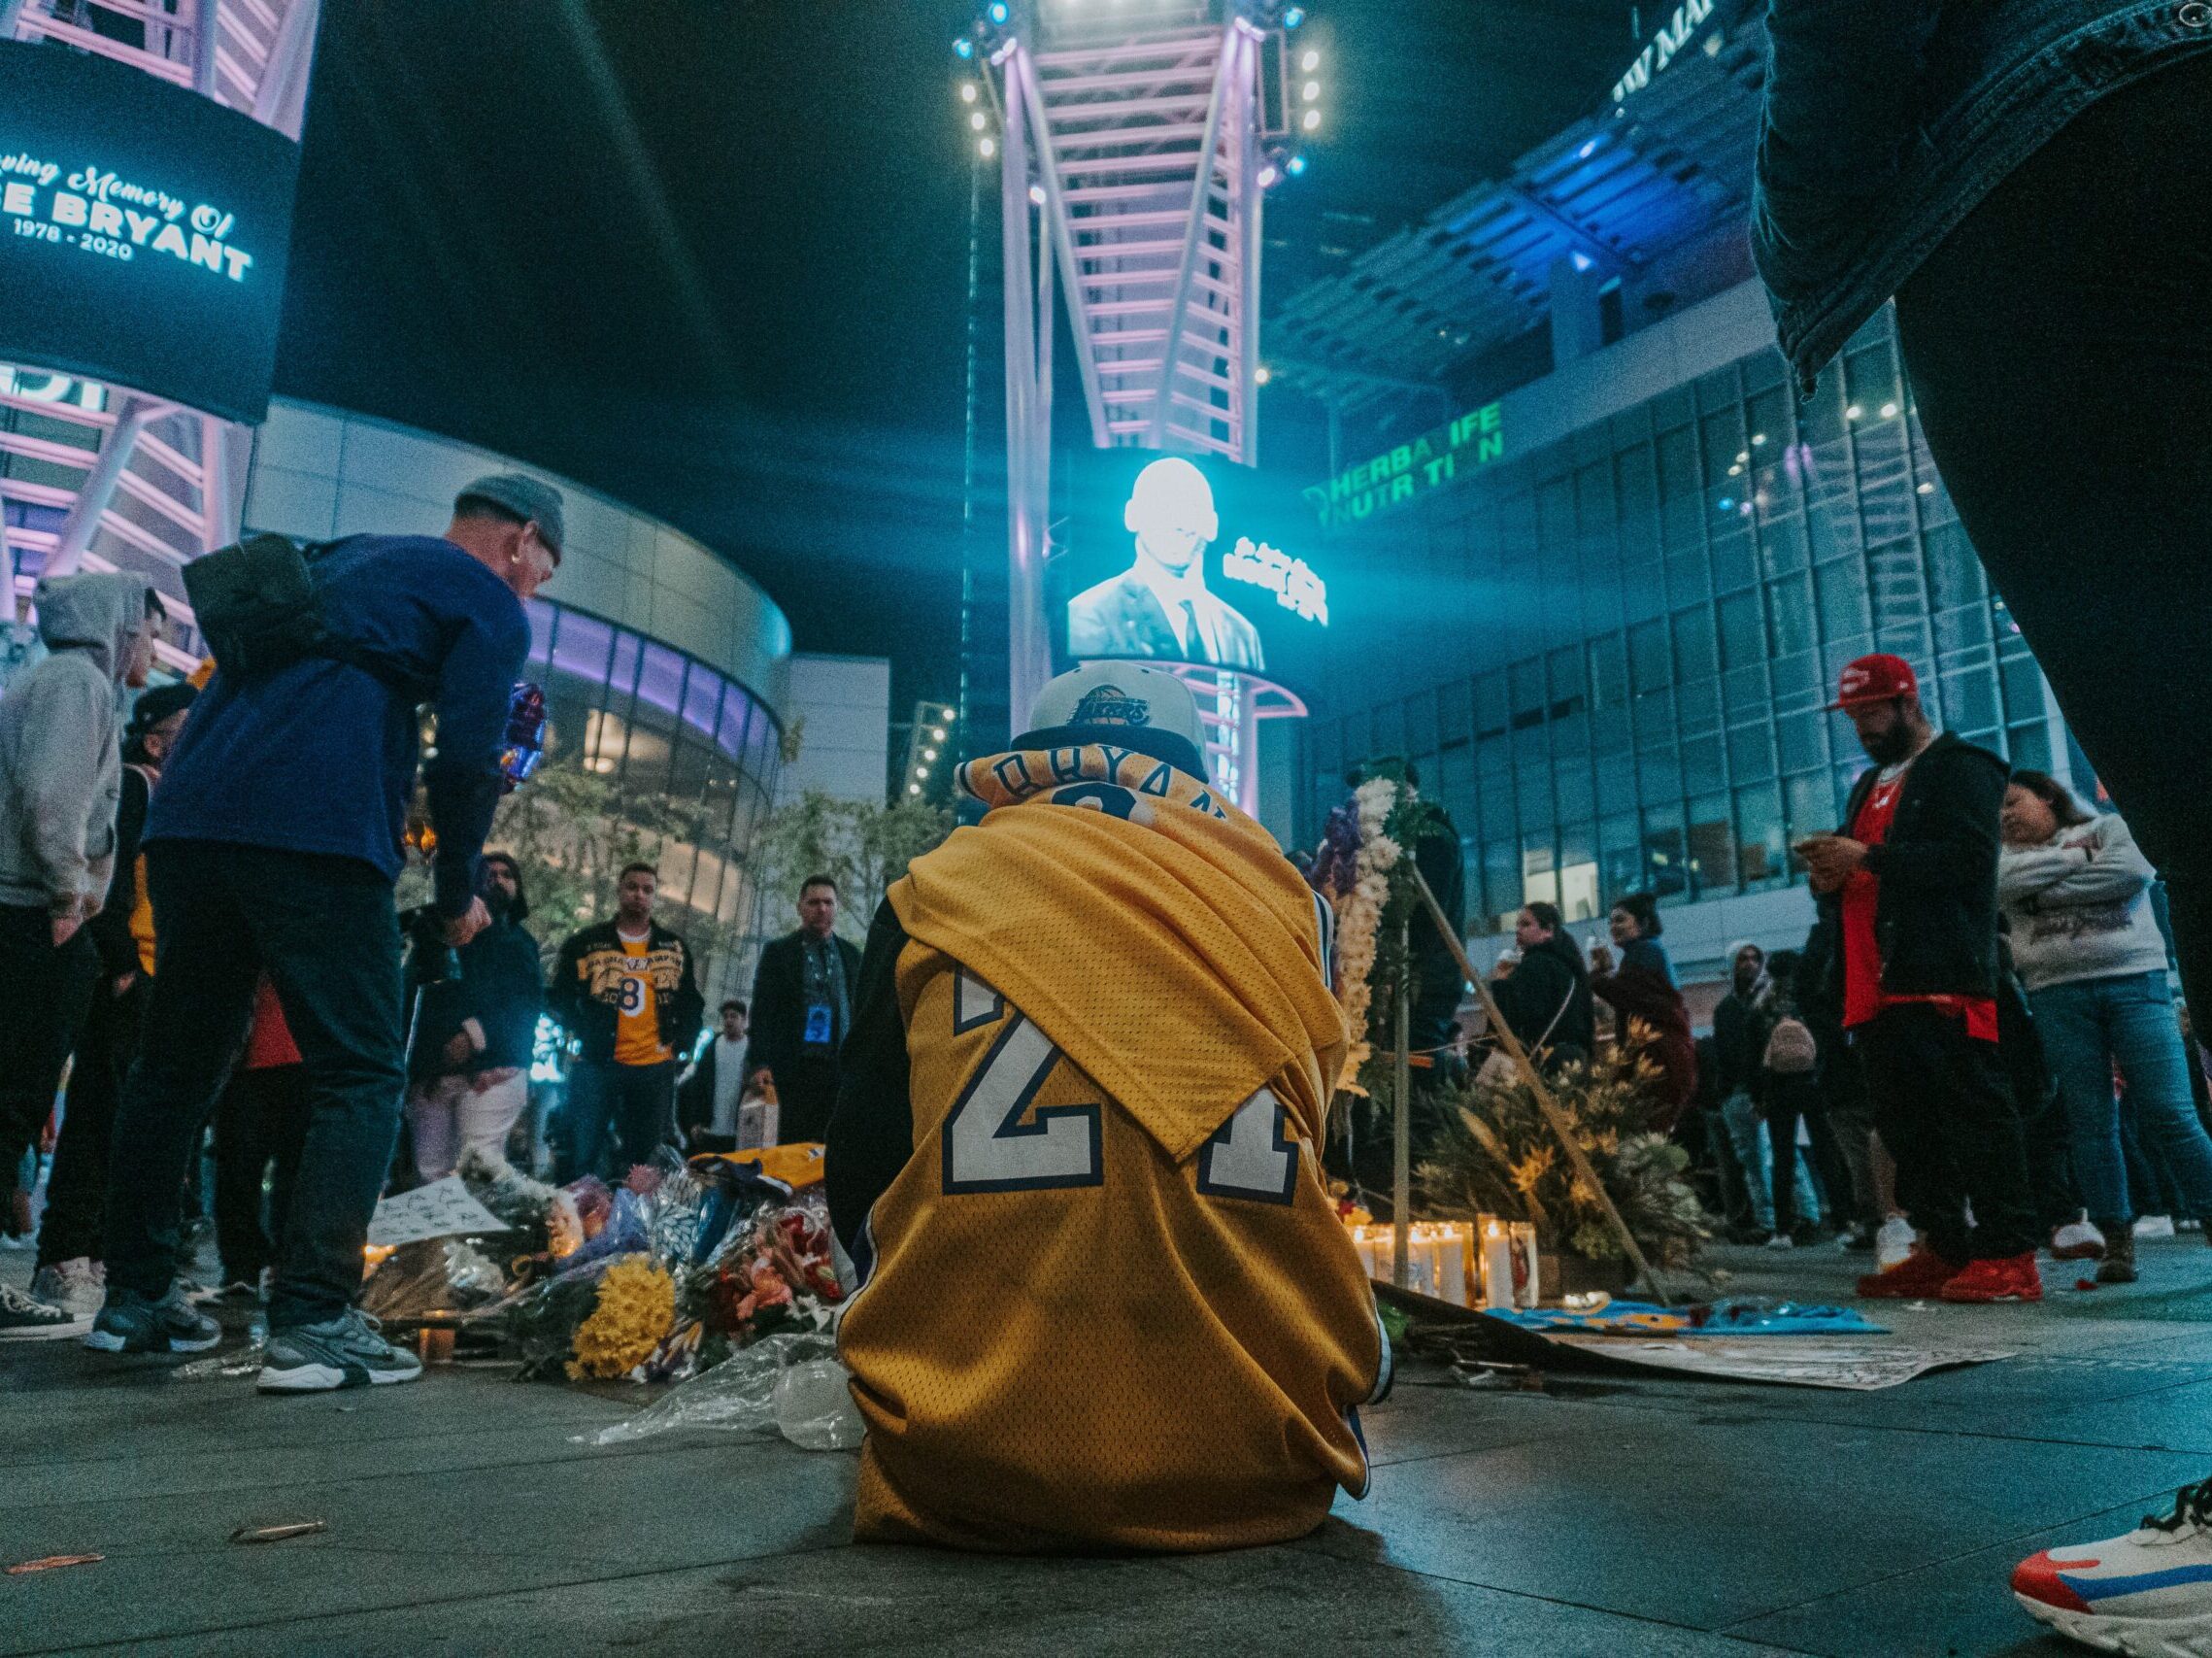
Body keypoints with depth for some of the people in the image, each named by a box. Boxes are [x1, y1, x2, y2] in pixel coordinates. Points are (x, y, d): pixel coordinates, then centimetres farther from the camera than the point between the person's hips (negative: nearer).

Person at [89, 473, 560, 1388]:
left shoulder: (339, 562, 29)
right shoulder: (490, 603, 6)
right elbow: (467, 760, -5)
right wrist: (458, 893, 7)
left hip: (187, 818, 8)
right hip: (315, 834, -8)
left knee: (179, 1061, 17)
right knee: (361, 1074, -2)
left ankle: (134, 1298, 24)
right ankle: (313, 1322, -8)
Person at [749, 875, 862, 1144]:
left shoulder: (851, 955, 16)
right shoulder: (778, 951, 6)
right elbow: (761, 1012, 2)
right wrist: (761, 1065, -9)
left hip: (842, 1070, 3)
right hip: (794, 1070, -3)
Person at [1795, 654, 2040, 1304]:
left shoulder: (1959, 767, 0)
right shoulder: (1870, 784, 27)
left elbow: (1970, 857, -14)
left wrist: (1868, 857, -16)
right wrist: (1830, 873, 7)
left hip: (1942, 981, -9)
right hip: (1877, 986, 9)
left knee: (1975, 1116, -10)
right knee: (1906, 1126, 8)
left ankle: (2008, 1256, -7)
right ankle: (1943, 1251, 14)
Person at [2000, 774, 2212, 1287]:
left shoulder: (2109, 826, 11)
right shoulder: (2010, 858, 17)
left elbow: (2133, 871, -10)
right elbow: (2007, 881, -7)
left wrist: (2046, 887, -3)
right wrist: (2077, 856, -2)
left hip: (2134, 981, -2)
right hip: (2057, 997, 2)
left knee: (2170, 1116, -9)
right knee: (2091, 1123, 0)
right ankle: (2117, 1242, 3)